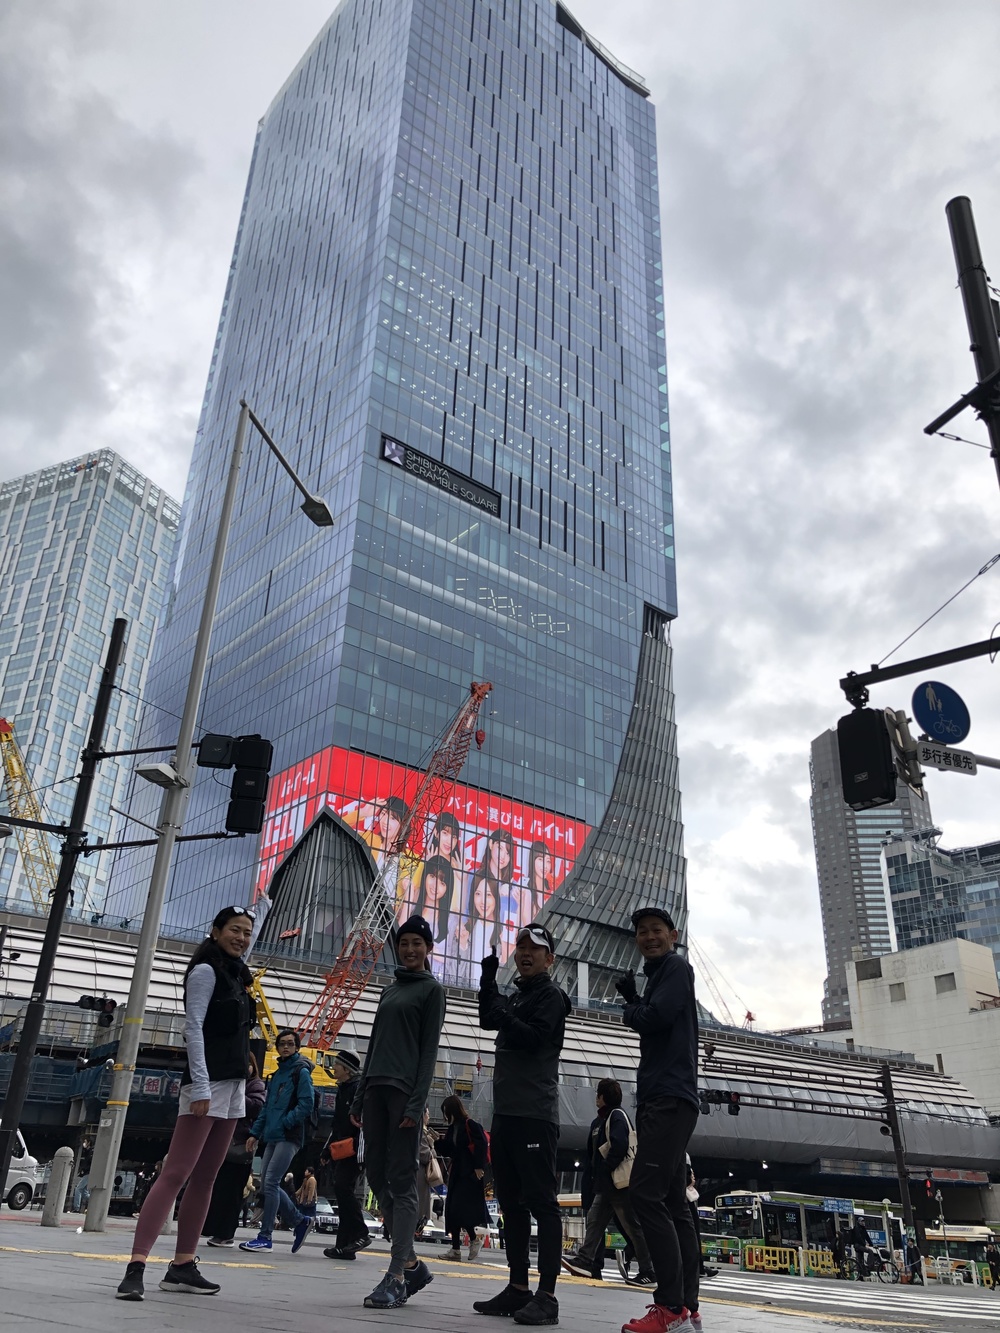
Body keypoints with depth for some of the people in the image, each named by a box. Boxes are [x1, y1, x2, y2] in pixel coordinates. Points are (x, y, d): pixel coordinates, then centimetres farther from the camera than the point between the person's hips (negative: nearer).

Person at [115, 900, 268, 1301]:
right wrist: (200, 1086, -21)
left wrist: (260, 906, 45)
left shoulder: (236, 971, 13)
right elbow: (193, 1028, -15)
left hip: (233, 1087, 9)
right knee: (175, 1174, -13)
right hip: (207, 1084, -8)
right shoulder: (205, 970, -8)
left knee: (205, 1178, 8)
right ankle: (136, 1266, -15)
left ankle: (181, 1267, 12)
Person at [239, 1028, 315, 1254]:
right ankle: (299, 1221, 20)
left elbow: (305, 1106, -12)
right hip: (272, 1138, 8)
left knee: (270, 1182, -11)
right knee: (266, 1183, 7)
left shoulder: (301, 1072, -4)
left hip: (289, 1138, -8)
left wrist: (283, 1123, -15)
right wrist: (255, 1133, 13)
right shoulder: (276, 1075, 18)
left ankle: (265, 1236, -3)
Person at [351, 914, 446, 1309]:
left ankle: (396, 1277, -3)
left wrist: (417, 1103, -15)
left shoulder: (431, 989, 2)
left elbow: (430, 1049, -6)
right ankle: (411, 1264, 17)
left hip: (405, 1090, -7)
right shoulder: (389, 990, 20)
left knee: (401, 1181, -6)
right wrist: (359, 1096, 14)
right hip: (376, 1088, 7)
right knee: (376, 1174, 6)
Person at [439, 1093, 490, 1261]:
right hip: (456, 1172, 9)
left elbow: (481, 1146, -17)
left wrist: (479, 1167, -21)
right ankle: (455, 1248, 9)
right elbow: (447, 1151, 16)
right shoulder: (452, 1129, 14)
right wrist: (438, 1141, 0)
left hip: (471, 1172, -9)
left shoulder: (471, 1125, -10)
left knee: (461, 1207, -13)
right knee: (452, 1209, 5)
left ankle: (474, 1238, 7)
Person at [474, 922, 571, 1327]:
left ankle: (546, 1296, -7)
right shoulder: (516, 996, 21)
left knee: (541, 1201, -8)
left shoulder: (551, 996, -3)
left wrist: (502, 1015, -24)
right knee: (511, 1202, 11)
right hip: (505, 1112, 9)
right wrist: (488, 978, 3)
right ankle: (518, 1288, 18)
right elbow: (488, 1020, 11)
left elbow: (533, 1039, -15)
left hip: (535, 1114, -8)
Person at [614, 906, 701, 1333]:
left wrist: (630, 1010, 1)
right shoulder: (656, 976, 23)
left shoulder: (676, 966, -4)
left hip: (671, 1098, -10)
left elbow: (658, 1017, -18)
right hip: (659, 1099, 10)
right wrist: (633, 1000, 8)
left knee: (646, 1193, -16)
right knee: (673, 1203, 7)